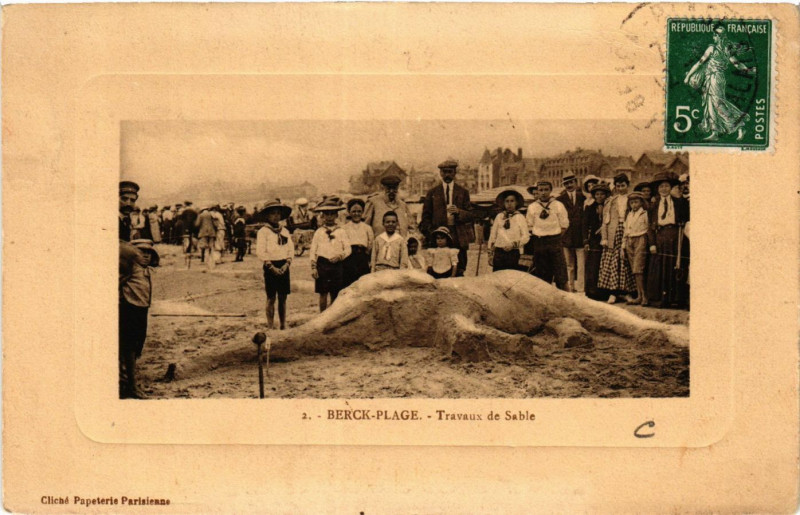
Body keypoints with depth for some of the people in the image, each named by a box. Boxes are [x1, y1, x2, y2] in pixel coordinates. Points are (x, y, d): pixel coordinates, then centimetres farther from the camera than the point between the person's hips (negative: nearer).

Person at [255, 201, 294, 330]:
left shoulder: (285, 231, 11)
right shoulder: (263, 231, -4)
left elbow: (291, 249, 10)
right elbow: (261, 252, -10)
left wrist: (286, 264, -5)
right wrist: (272, 267, -15)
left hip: (284, 267, 5)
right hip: (270, 267, -4)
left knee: (283, 297, 8)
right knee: (271, 298, -1)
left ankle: (283, 325, 15)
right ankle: (270, 326, 4)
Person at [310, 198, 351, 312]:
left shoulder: (341, 232, 8)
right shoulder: (319, 232, 8)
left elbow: (348, 249, 4)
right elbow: (313, 250, 6)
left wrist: (340, 256, -15)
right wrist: (313, 267, -2)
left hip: (337, 265, 0)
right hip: (322, 264, 0)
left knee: (335, 294, 4)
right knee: (323, 294, 0)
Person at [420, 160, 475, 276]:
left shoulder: (463, 192, 13)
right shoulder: (432, 193, 12)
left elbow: (470, 215, 9)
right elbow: (426, 217, 12)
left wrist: (459, 212, -10)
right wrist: (430, 234, 0)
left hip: (459, 237, 0)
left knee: (459, 272, -2)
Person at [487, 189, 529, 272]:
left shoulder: (520, 217, 0)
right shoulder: (499, 216, 8)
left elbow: (526, 237, -3)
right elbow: (492, 235, 11)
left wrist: (513, 244, -16)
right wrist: (490, 253, 9)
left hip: (513, 253, -2)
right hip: (499, 252, 2)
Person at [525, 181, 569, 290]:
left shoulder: (558, 205, 3)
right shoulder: (532, 207, 8)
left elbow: (564, 226, 4)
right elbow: (529, 226, 12)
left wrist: (555, 238, -3)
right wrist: (540, 237, 4)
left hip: (555, 242, -2)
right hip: (538, 243, 2)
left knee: (560, 275, -7)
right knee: (542, 275, 5)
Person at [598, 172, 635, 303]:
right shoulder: (611, 201, 12)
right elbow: (605, 220, 9)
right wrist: (604, 238, -1)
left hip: (628, 232, -1)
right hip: (613, 234, 1)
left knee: (626, 262, -1)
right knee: (612, 262, -4)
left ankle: (626, 290, 7)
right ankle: (614, 292, -2)